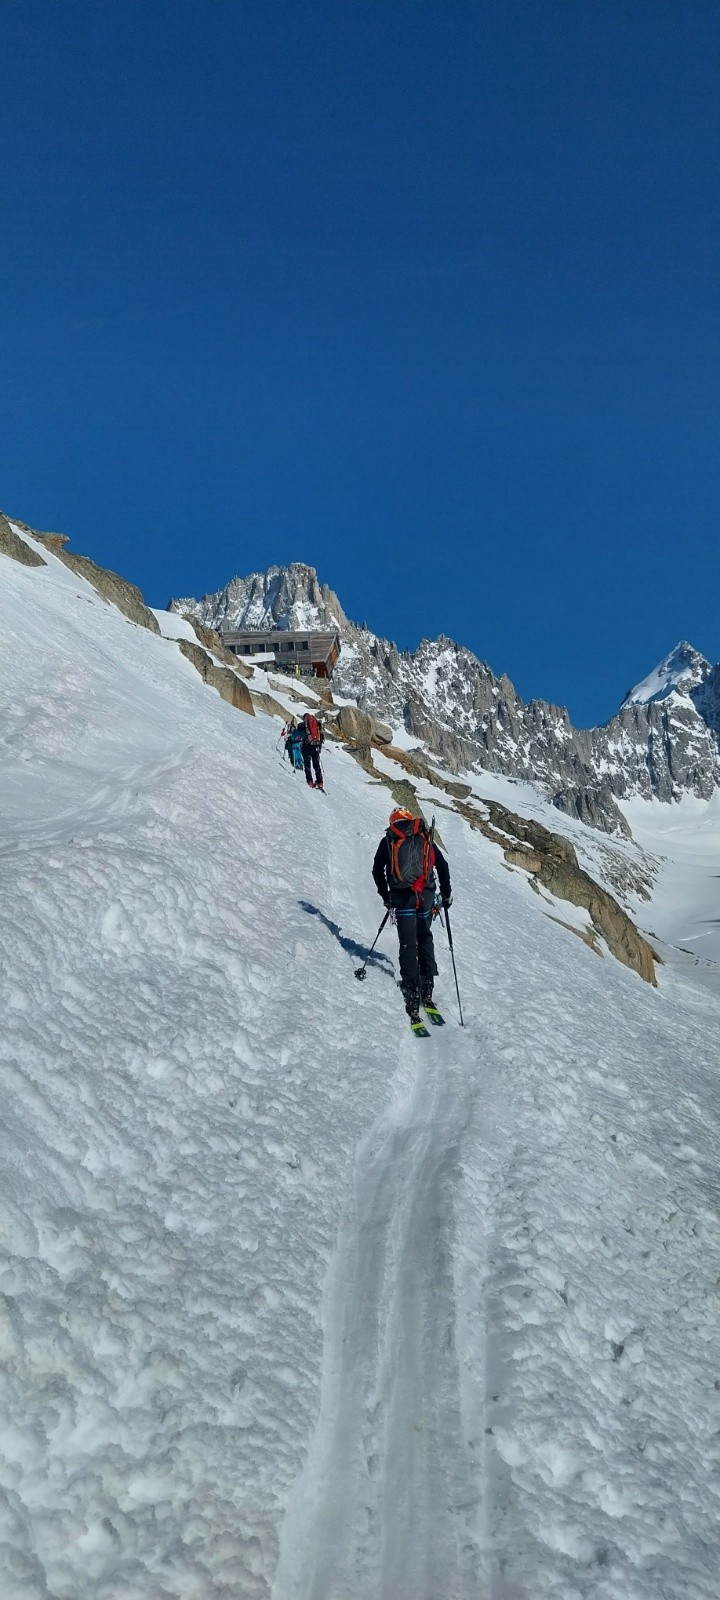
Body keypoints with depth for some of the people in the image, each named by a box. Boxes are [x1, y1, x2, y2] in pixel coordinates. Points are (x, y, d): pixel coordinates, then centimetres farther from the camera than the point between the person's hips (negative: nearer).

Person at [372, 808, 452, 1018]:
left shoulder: (388, 840, 13)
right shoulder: (425, 837, 16)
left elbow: (377, 870, 9)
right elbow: (442, 865, 11)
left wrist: (385, 896, 18)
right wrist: (446, 893, 17)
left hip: (402, 896, -2)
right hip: (426, 895, 2)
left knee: (408, 943, -2)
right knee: (424, 937, 18)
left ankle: (412, 992, -11)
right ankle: (427, 988, 13)